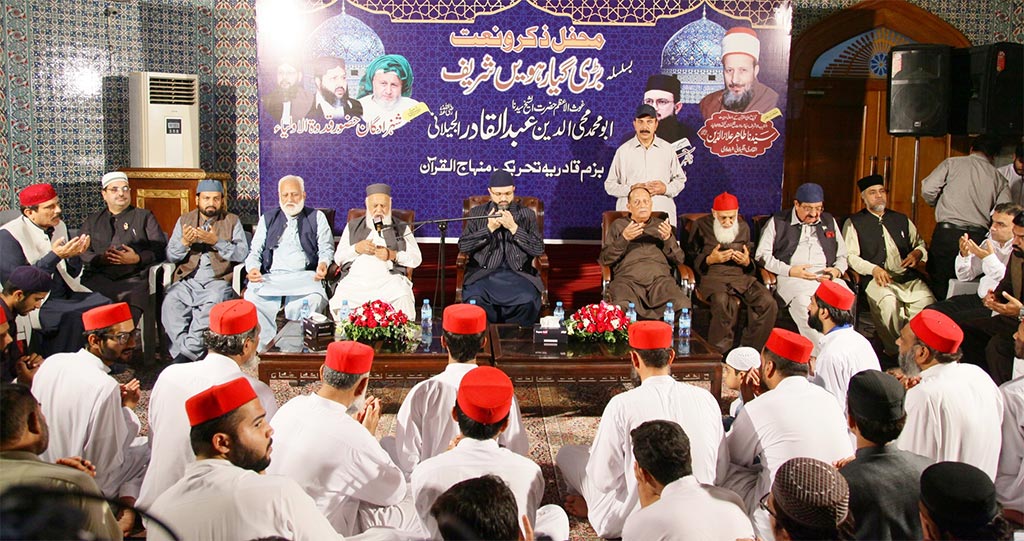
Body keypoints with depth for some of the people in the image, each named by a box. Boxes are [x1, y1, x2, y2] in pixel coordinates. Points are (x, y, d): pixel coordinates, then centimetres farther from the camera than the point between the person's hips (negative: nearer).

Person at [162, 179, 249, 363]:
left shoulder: (232, 221, 14)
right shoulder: (184, 220, 20)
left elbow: (242, 253, 0)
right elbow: (170, 256, 13)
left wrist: (217, 242, -12)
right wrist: (184, 243, -7)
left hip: (218, 281, -2)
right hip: (187, 281, 2)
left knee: (212, 305, -35)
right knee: (171, 302, -30)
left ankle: (186, 354, -33)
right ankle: (183, 353, -29)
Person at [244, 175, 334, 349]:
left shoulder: (317, 218, 15)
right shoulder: (267, 219, 21)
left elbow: (326, 249, 10)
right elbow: (255, 252, 17)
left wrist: (323, 263, -13)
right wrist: (252, 268, -6)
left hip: (305, 276, -2)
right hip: (270, 276, 2)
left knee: (313, 300, -37)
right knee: (252, 298, -31)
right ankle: (265, 349, -23)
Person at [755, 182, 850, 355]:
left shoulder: (829, 221, 24)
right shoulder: (778, 222, 12)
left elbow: (843, 255, 26)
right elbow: (762, 255, 4)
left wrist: (837, 270, 3)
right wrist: (790, 271, -8)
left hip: (826, 277, 3)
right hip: (792, 278, -3)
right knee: (803, 302, -38)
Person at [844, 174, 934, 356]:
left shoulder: (901, 220, 25)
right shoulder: (854, 223, 10)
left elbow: (920, 244, 30)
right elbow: (850, 256, 0)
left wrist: (917, 253, 5)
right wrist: (874, 269, -16)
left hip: (909, 277, 4)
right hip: (877, 279, -4)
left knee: (927, 302, -27)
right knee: (888, 302, -37)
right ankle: (894, 352, -20)